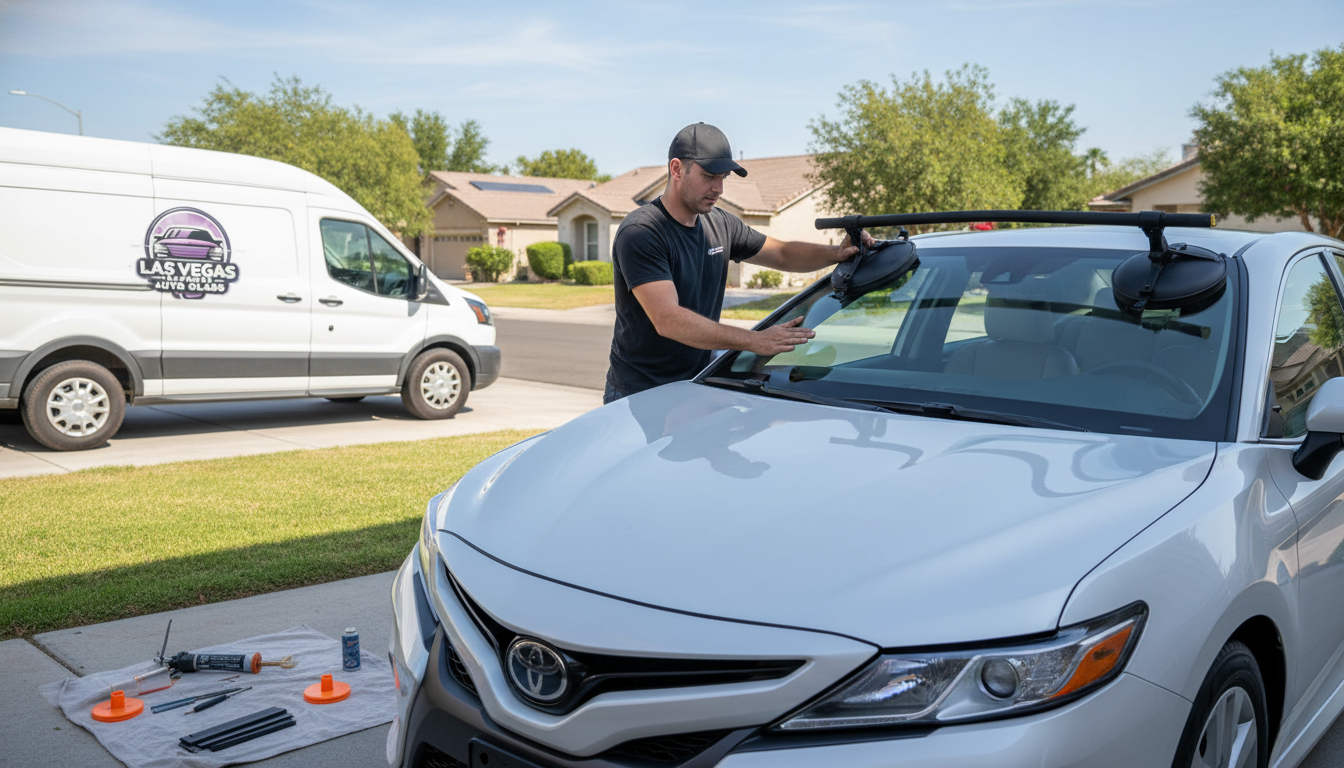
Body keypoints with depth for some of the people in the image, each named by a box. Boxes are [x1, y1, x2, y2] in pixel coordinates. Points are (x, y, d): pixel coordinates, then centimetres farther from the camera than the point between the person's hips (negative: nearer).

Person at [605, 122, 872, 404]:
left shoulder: (720, 225, 7)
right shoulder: (640, 233, -17)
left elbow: (782, 254, 18)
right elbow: (667, 320, -28)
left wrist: (836, 253, -4)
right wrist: (755, 340, -33)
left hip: (698, 387, 7)